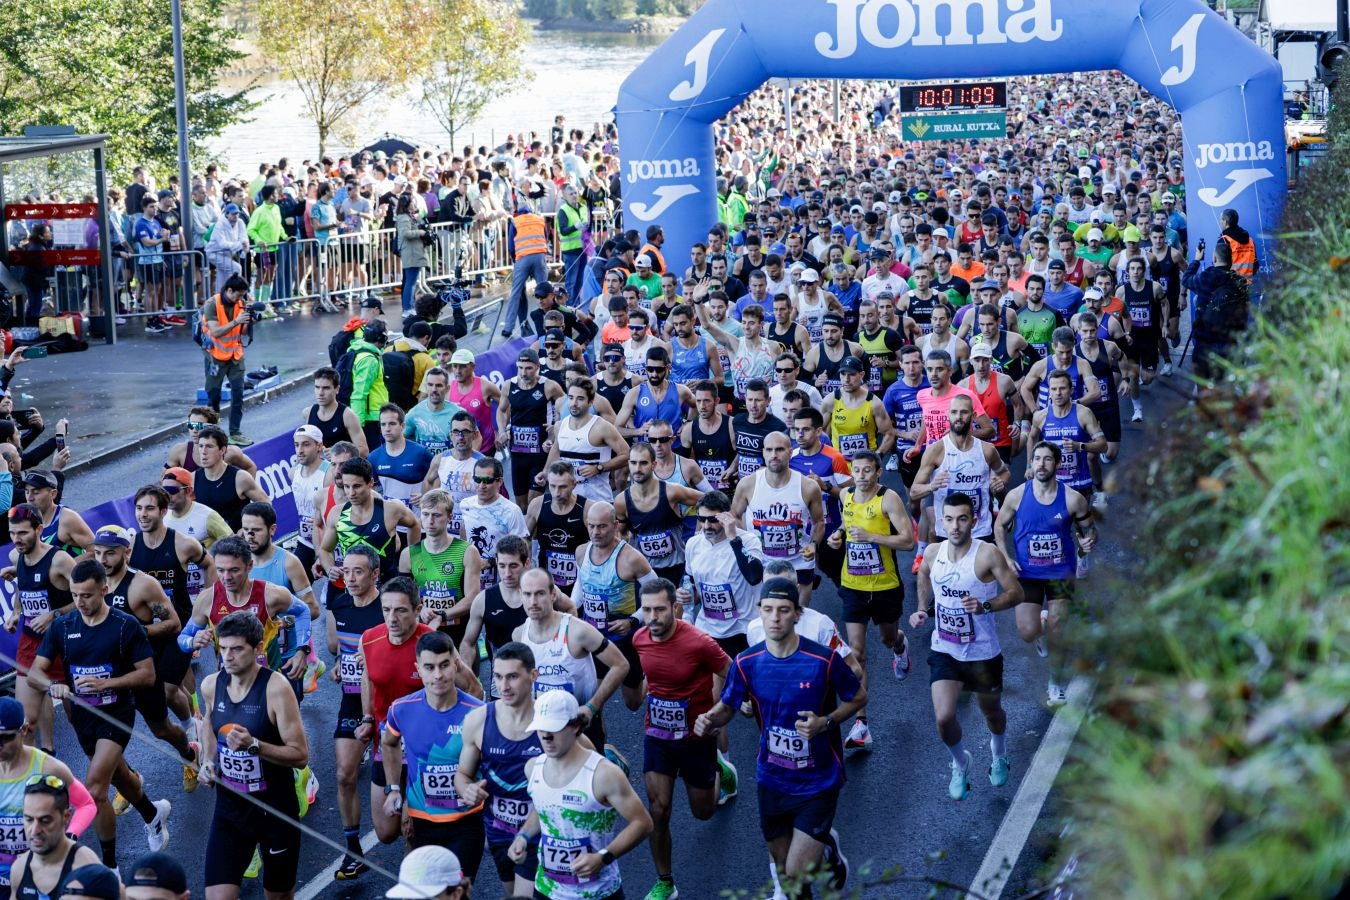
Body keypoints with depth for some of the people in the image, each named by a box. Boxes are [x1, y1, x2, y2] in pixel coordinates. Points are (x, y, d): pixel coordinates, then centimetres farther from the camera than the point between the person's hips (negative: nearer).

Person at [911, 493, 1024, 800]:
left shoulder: (988, 555, -20)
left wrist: (985, 605, -32)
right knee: (944, 718, -11)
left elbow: (1016, 593, -17)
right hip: (944, 651, 2)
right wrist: (923, 611, 5)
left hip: (983, 653, -2)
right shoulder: (933, 553, -6)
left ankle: (999, 756, 54)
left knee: (991, 712, 20)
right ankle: (960, 764, 20)